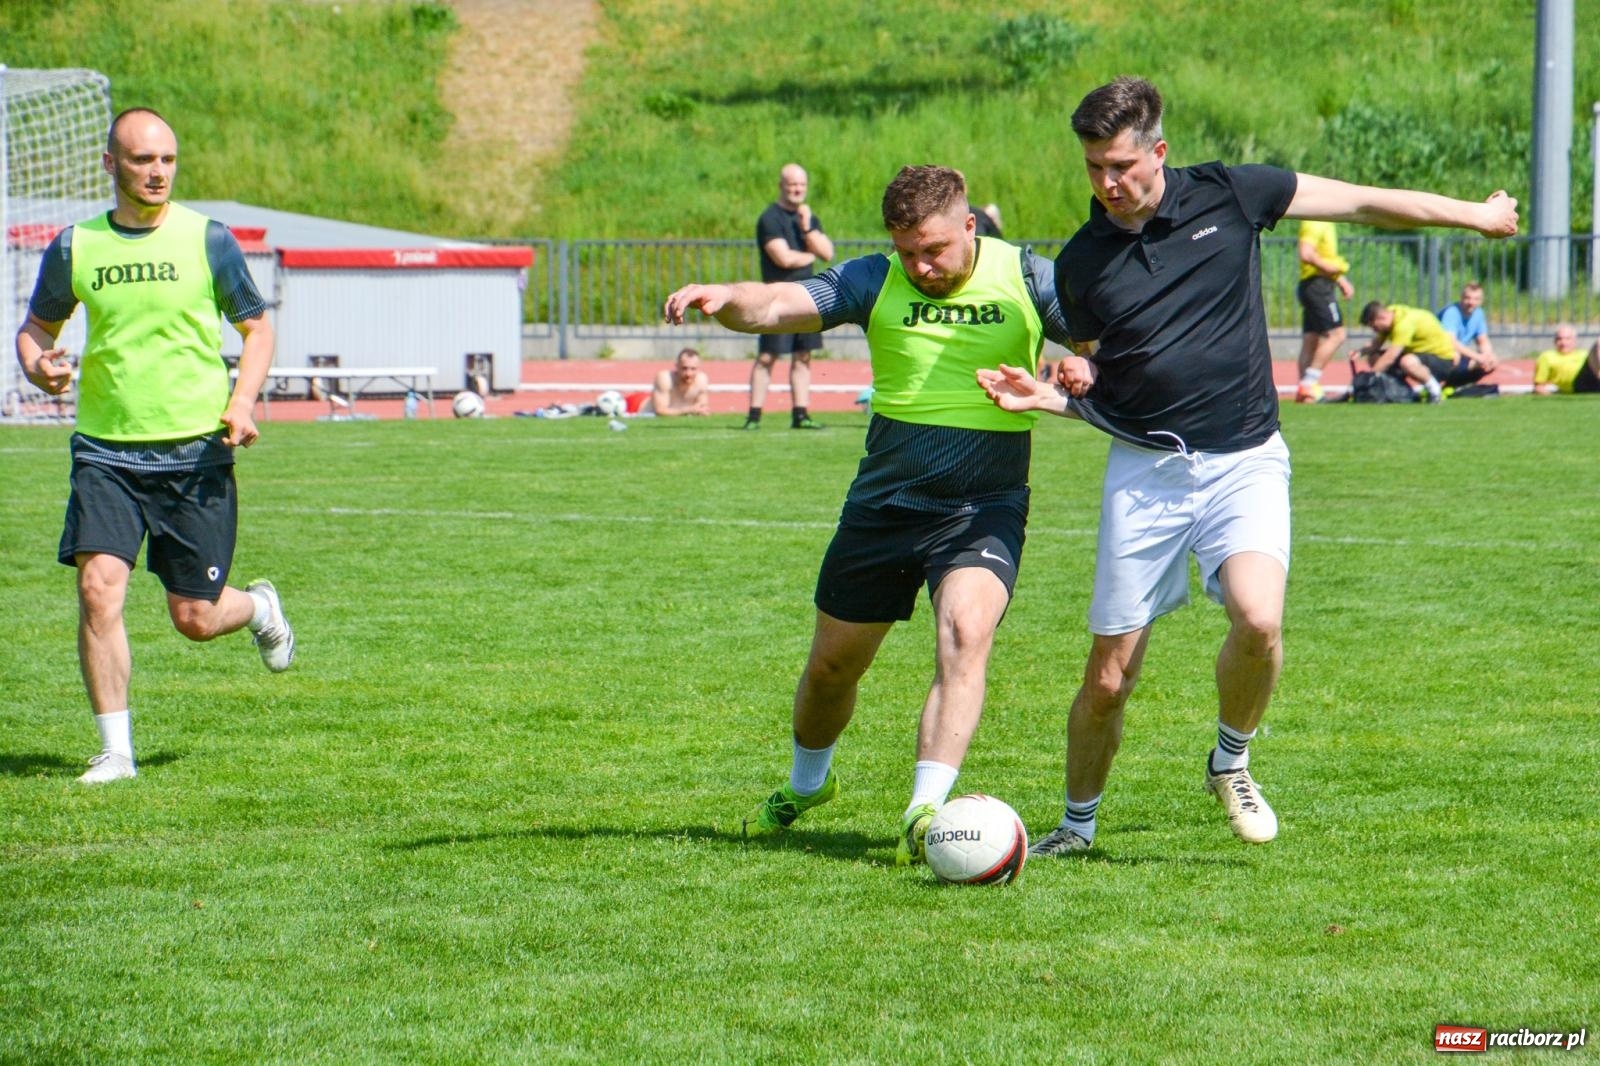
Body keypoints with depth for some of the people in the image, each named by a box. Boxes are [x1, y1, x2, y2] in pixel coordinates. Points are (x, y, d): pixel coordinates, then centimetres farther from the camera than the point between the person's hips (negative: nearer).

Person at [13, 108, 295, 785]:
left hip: (195, 452, -1)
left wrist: (242, 401, -10)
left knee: (195, 619, 2)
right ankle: (115, 748, -6)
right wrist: (37, 366, -7)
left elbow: (257, 328, 7)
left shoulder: (207, 239, -1)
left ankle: (260, 607, 39)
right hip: (105, 450, 1)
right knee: (98, 587, -16)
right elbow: (37, 325, 17)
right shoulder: (74, 246, 4)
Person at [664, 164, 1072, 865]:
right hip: (883, 504, 3)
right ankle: (806, 783, 42)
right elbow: (776, 306, -14)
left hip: (984, 507, -3)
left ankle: (925, 813, -32)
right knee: (833, 663, 13)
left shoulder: (1026, 279, -4)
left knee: (965, 632, -28)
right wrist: (725, 300, -37)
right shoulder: (876, 281, -2)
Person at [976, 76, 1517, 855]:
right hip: (1143, 470, 1)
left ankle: (1230, 763, 2)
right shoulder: (1080, 263, 5)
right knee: (1108, 679, -2)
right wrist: (1046, 395, -5)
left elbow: (1362, 203, 8)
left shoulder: (1226, 197, -1)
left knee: (1258, 619, -27)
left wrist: (1473, 214, 15)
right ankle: (1077, 826, 22)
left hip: (1244, 461, -1)